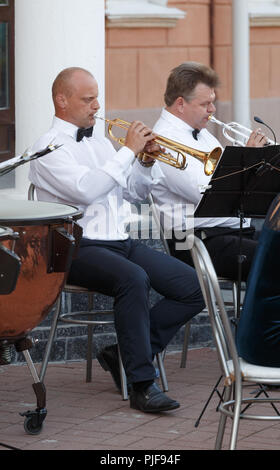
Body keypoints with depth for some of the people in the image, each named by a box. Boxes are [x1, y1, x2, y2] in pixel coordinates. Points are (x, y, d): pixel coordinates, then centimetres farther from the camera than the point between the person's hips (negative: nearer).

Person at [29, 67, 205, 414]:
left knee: (194, 287, -9)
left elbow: (135, 193, 23)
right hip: (79, 248, -8)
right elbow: (86, 189, -21)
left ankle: (127, 354, 0)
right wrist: (129, 150, -16)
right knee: (134, 278, -37)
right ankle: (142, 384, -31)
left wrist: (147, 161, 4)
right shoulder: (50, 147, -4)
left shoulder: (99, 141, 21)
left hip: (121, 242, 8)